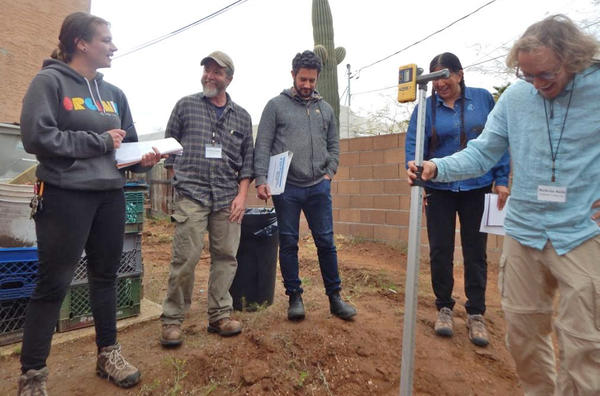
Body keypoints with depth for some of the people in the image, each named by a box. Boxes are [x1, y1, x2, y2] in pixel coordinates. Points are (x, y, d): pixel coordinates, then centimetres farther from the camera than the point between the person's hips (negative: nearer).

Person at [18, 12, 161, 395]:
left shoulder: (114, 94, 13)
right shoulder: (49, 81, -4)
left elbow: (128, 144, 15)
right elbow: (37, 136, -16)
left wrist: (143, 160, -6)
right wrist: (99, 141, -13)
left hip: (111, 196, 6)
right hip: (65, 197, -6)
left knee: (106, 277, 14)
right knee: (53, 285, 2)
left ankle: (108, 353, 31)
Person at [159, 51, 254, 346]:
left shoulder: (242, 117, 14)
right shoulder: (185, 106, 10)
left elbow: (247, 159, 13)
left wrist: (242, 194, 2)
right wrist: (179, 183, 3)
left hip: (228, 199, 3)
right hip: (191, 195, -2)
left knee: (226, 257, 3)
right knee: (185, 258, -4)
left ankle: (220, 316, 17)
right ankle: (172, 319, 11)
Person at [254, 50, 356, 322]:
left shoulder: (325, 109, 15)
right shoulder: (276, 105, 3)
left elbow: (333, 146, 17)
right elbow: (262, 146, -2)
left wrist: (329, 173, 3)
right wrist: (261, 180, -11)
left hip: (318, 188, 3)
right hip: (286, 187, -2)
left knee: (326, 242, 6)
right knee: (288, 243, 6)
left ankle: (334, 296, 19)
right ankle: (294, 297, 20)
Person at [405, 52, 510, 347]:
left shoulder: (483, 99, 2)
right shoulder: (426, 107, 1)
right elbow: (413, 145, -3)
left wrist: (501, 180, -3)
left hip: (476, 188, 0)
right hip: (439, 190, 0)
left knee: (475, 252, 7)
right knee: (440, 251, 4)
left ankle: (476, 314, 22)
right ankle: (444, 308, 24)